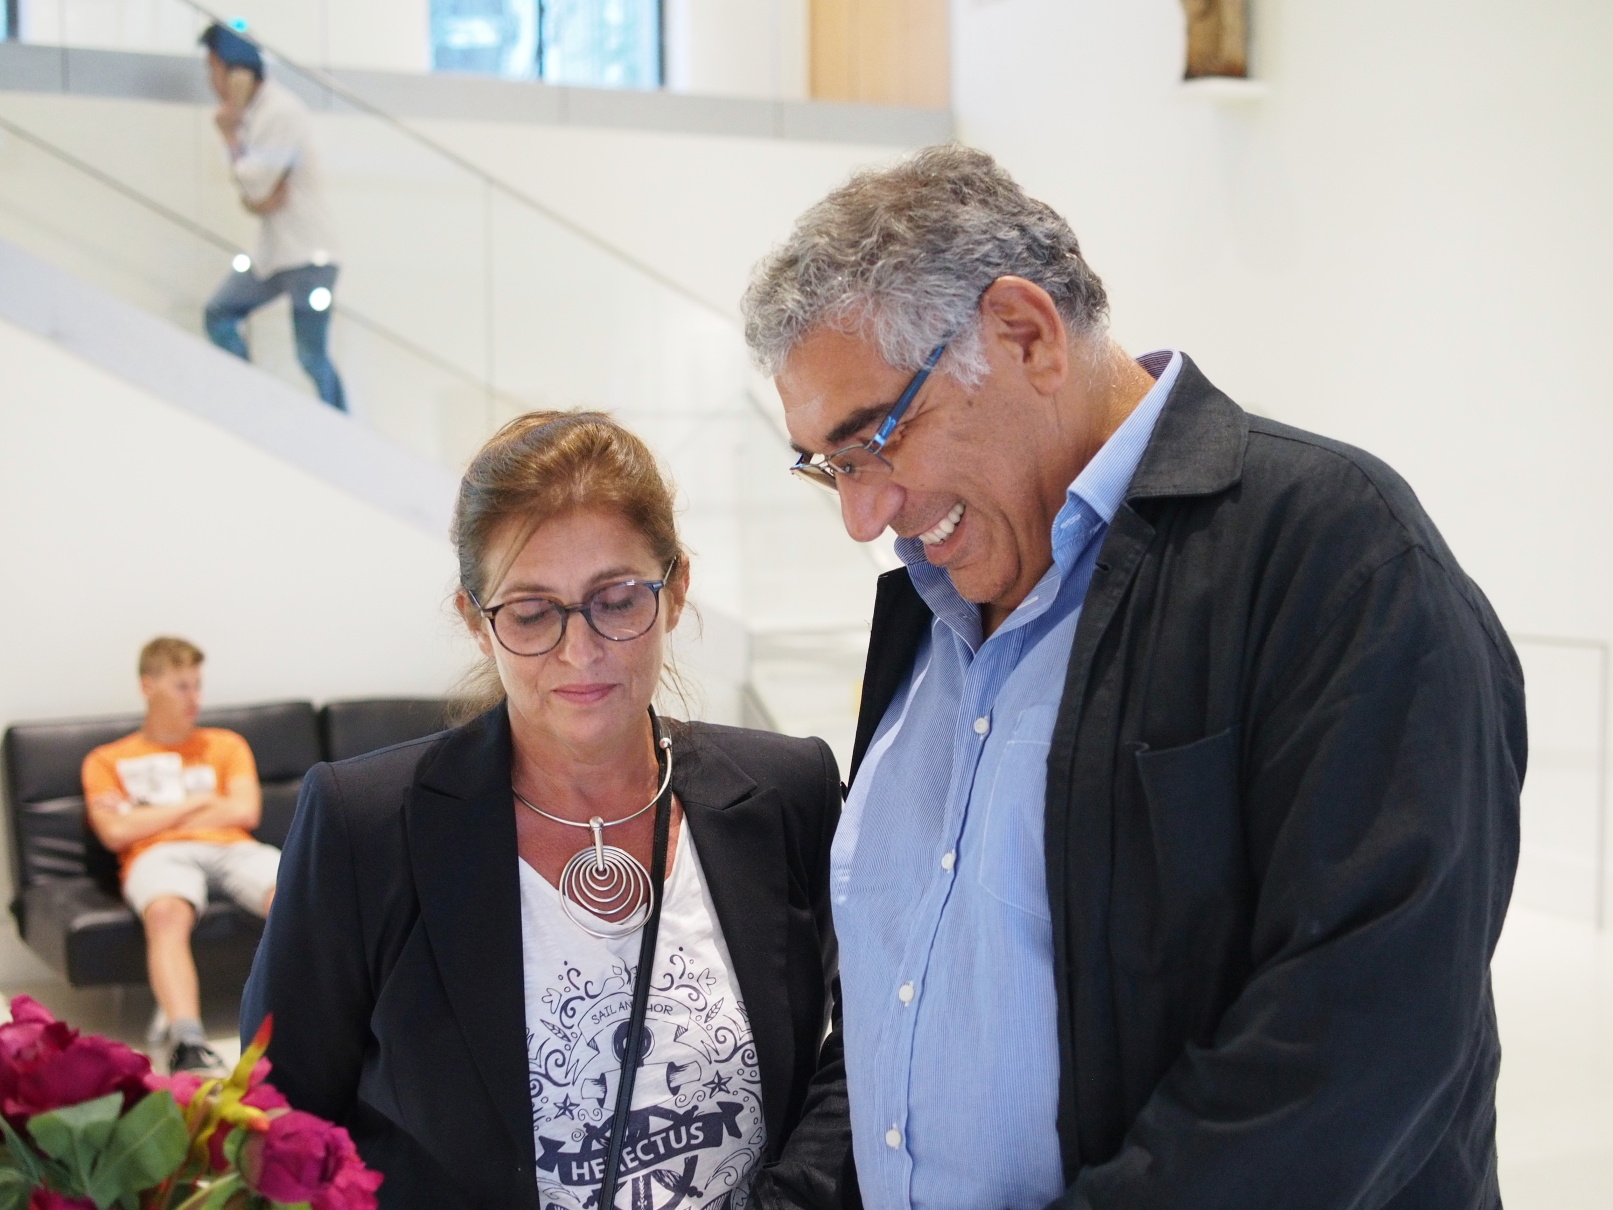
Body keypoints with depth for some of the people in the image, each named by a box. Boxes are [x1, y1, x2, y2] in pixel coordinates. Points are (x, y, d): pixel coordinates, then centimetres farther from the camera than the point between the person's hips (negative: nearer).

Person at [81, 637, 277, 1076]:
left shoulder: (225, 744, 29)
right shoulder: (107, 760, 23)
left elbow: (244, 811, 10)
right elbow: (116, 833, 4)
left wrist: (151, 817, 8)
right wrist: (197, 801, 8)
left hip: (230, 848, 2)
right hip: (158, 856, -2)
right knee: (167, 912, -41)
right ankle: (188, 1043, -55)